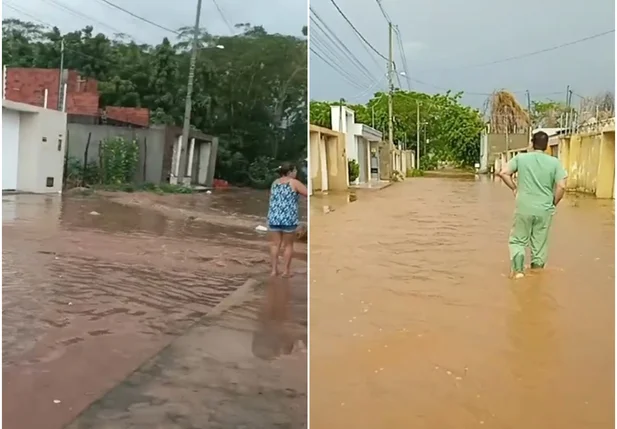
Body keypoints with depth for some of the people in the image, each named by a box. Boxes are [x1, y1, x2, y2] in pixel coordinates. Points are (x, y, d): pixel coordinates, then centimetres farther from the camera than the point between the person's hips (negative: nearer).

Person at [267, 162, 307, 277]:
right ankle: (286, 271, 9)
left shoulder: (275, 183, 15)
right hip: (289, 218, -5)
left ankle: (274, 270, 10)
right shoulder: (294, 182, -3)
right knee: (288, 245, 6)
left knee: (275, 244, 8)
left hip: (274, 217, 5)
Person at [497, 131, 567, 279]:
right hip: (544, 210, 1)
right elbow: (561, 186, -9)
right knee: (540, 244, 13)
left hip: (524, 208, 0)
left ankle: (518, 269, -2)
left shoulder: (521, 158, -1)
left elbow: (503, 173, -6)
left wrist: (514, 188, 7)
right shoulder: (554, 162, -2)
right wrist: (554, 203, 6)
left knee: (518, 240, 14)